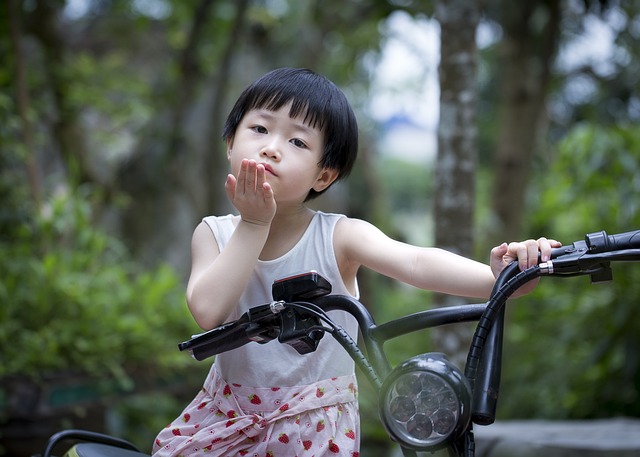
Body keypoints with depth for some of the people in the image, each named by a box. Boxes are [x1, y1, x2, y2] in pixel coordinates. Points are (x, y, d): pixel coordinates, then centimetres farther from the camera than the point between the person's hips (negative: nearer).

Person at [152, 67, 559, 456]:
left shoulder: (338, 237, -14)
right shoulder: (214, 233, -6)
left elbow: (417, 263, -31)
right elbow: (208, 311, -23)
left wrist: (497, 276, -49)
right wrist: (254, 224, -23)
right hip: (229, 413, 3)